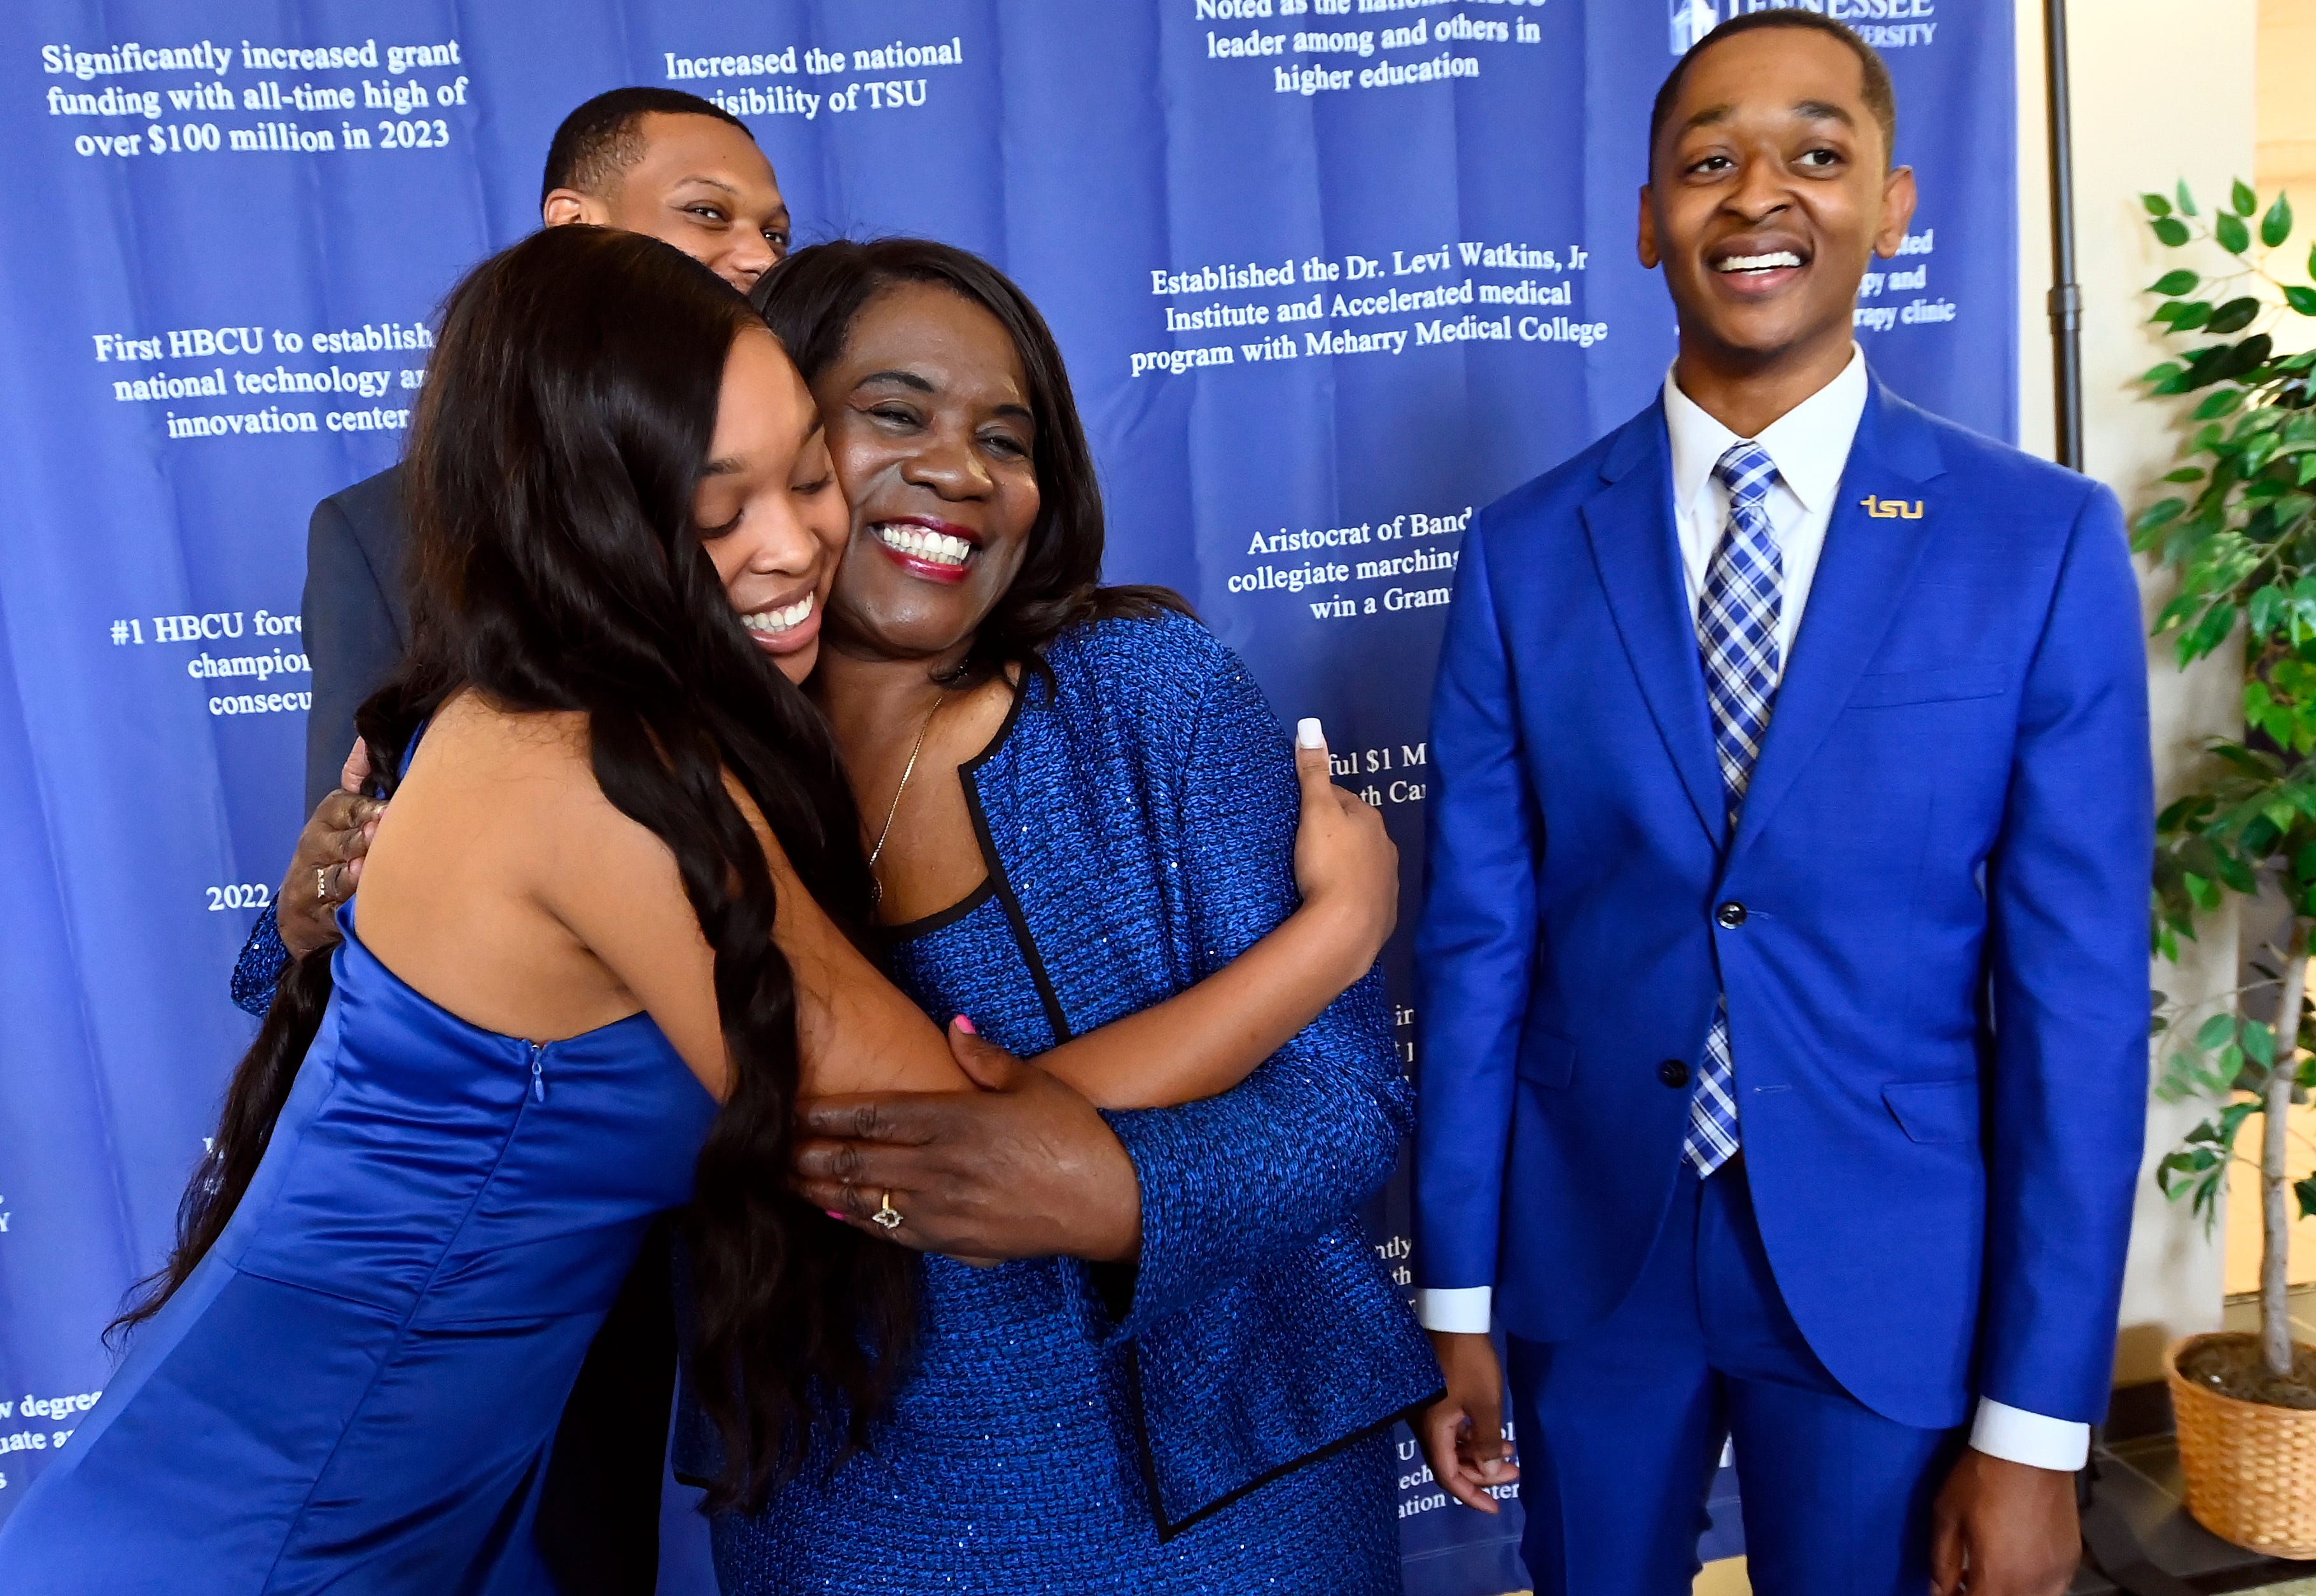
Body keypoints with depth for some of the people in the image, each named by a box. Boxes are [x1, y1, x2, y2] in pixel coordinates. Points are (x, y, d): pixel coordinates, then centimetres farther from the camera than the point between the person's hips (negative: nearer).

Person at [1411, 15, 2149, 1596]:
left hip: (1892, 1269, -1)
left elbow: (2079, 990, -8)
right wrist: (1459, 1303, 1)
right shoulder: (1525, 554, -4)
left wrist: (2037, 1425, -8)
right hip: (1588, 1246, 2)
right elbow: (1477, 942, -2)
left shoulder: (2047, 544, -8)